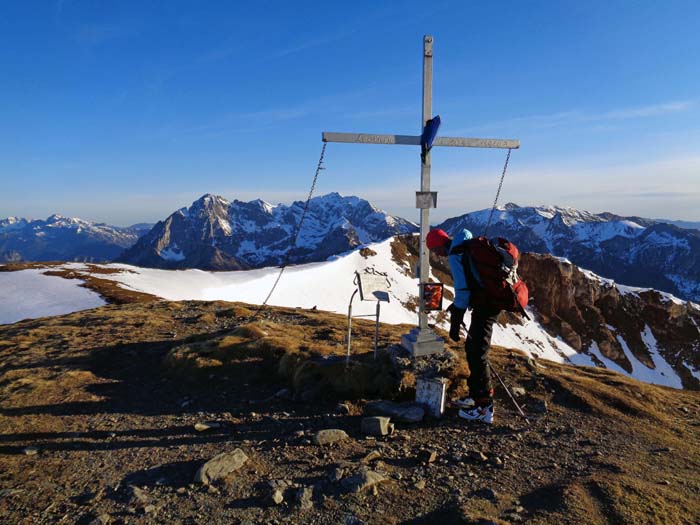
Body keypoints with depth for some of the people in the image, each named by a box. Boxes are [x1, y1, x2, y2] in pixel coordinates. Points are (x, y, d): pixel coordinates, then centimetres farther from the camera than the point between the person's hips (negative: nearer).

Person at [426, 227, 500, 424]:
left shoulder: (455, 256, -13)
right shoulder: (466, 245, 16)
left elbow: (463, 289, -18)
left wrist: (456, 321, -14)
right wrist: (457, 305, 23)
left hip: (485, 305, -10)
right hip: (491, 299, 10)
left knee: (477, 352, -6)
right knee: (472, 347, 17)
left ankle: (484, 408, -1)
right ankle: (477, 395, 27)